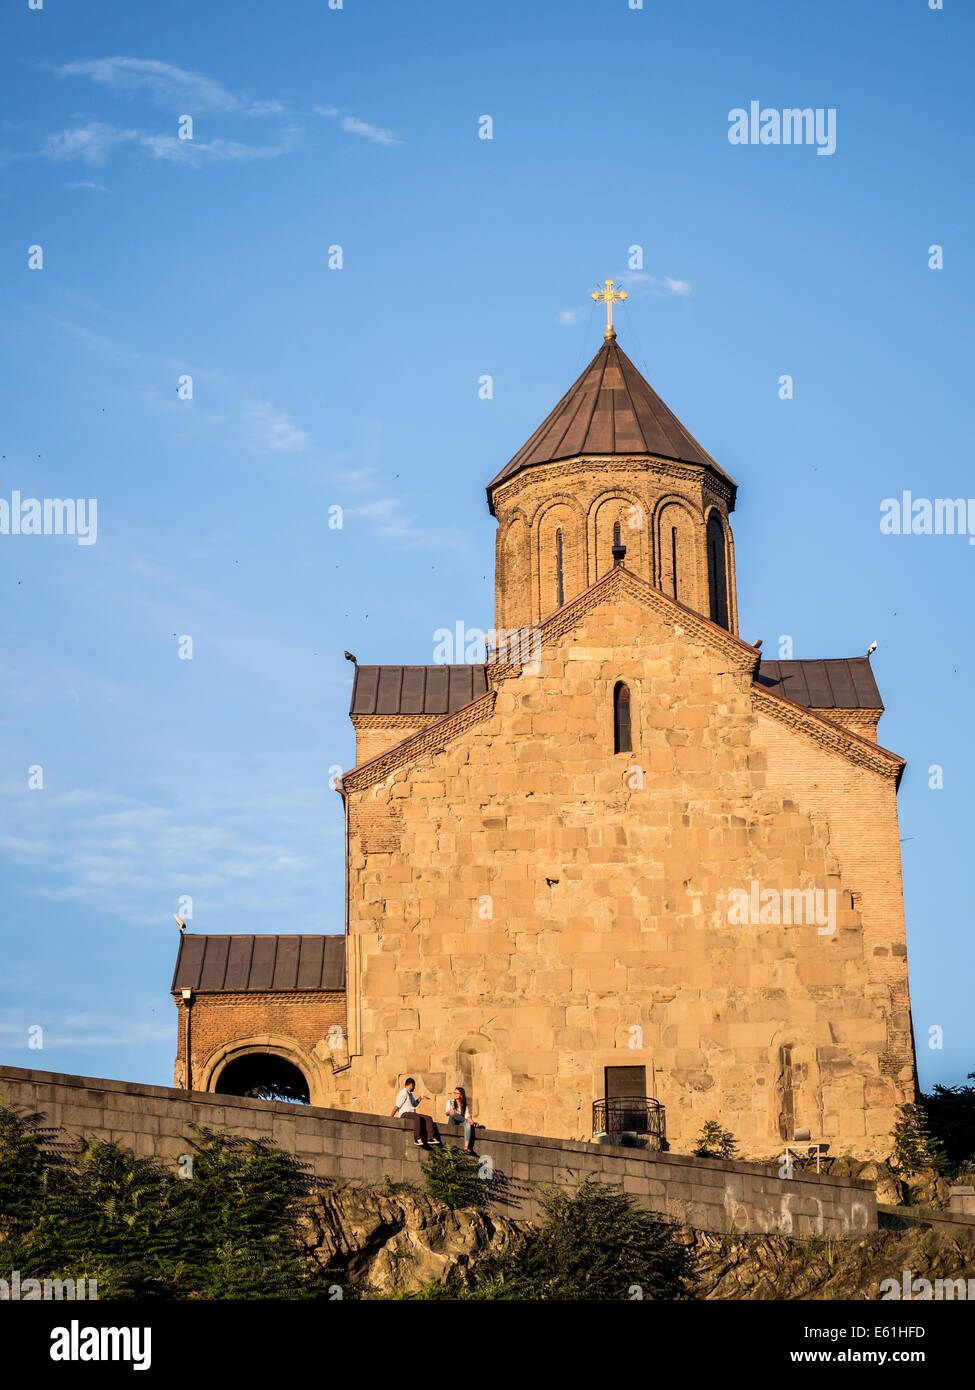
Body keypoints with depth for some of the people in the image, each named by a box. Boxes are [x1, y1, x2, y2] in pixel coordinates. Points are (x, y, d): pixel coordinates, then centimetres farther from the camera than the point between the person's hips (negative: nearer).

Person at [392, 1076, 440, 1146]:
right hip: (404, 1114, -9)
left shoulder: (410, 1094, 23)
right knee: (417, 1117, -37)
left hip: (412, 1113, 9)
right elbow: (397, 1106, -13)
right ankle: (417, 1139, -42)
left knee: (428, 1118, -7)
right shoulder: (403, 1093, -8)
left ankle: (430, 1138, -16)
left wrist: (421, 1098, 29)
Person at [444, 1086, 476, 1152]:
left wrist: (469, 1119, -25)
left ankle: (466, 1147, -45)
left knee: (468, 1125, -36)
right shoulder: (450, 1102, 8)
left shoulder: (465, 1105, 11)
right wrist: (449, 1112, -31)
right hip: (452, 1122, -1)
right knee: (453, 1113, -35)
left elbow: (467, 1115, -1)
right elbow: (446, 1113, -6)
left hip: (461, 1123, 1)